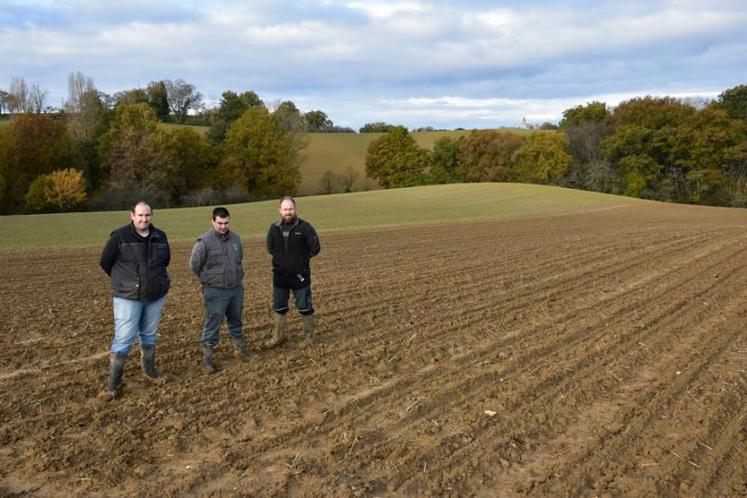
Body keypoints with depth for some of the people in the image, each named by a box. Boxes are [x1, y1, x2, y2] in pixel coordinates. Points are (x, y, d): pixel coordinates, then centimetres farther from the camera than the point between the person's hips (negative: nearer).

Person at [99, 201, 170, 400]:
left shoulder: (160, 237, 1)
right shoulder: (120, 236, -11)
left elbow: (166, 260, 19)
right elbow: (105, 261, -1)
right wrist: (123, 280, 8)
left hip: (156, 296, 4)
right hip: (128, 298, -4)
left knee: (149, 336, 16)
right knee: (123, 339, -4)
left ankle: (149, 371, 33)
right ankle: (113, 383, 7)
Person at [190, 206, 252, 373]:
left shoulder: (235, 237, 0)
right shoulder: (204, 241, -17)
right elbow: (194, 265, -8)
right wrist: (209, 278, 2)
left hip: (237, 288, 5)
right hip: (215, 292, -5)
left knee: (236, 320, 20)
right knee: (212, 325, 3)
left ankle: (240, 348, 36)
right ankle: (207, 356, 16)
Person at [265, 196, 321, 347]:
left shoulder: (305, 227, -13)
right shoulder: (274, 228, -2)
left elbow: (315, 248, -11)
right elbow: (270, 248, 12)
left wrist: (301, 258, -2)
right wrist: (283, 259, 4)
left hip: (300, 275, -4)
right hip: (280, 275, 4)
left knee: (305, 307, 7)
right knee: (279, 307, 16)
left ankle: (309, 337, 23)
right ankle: (278, 336, 32)